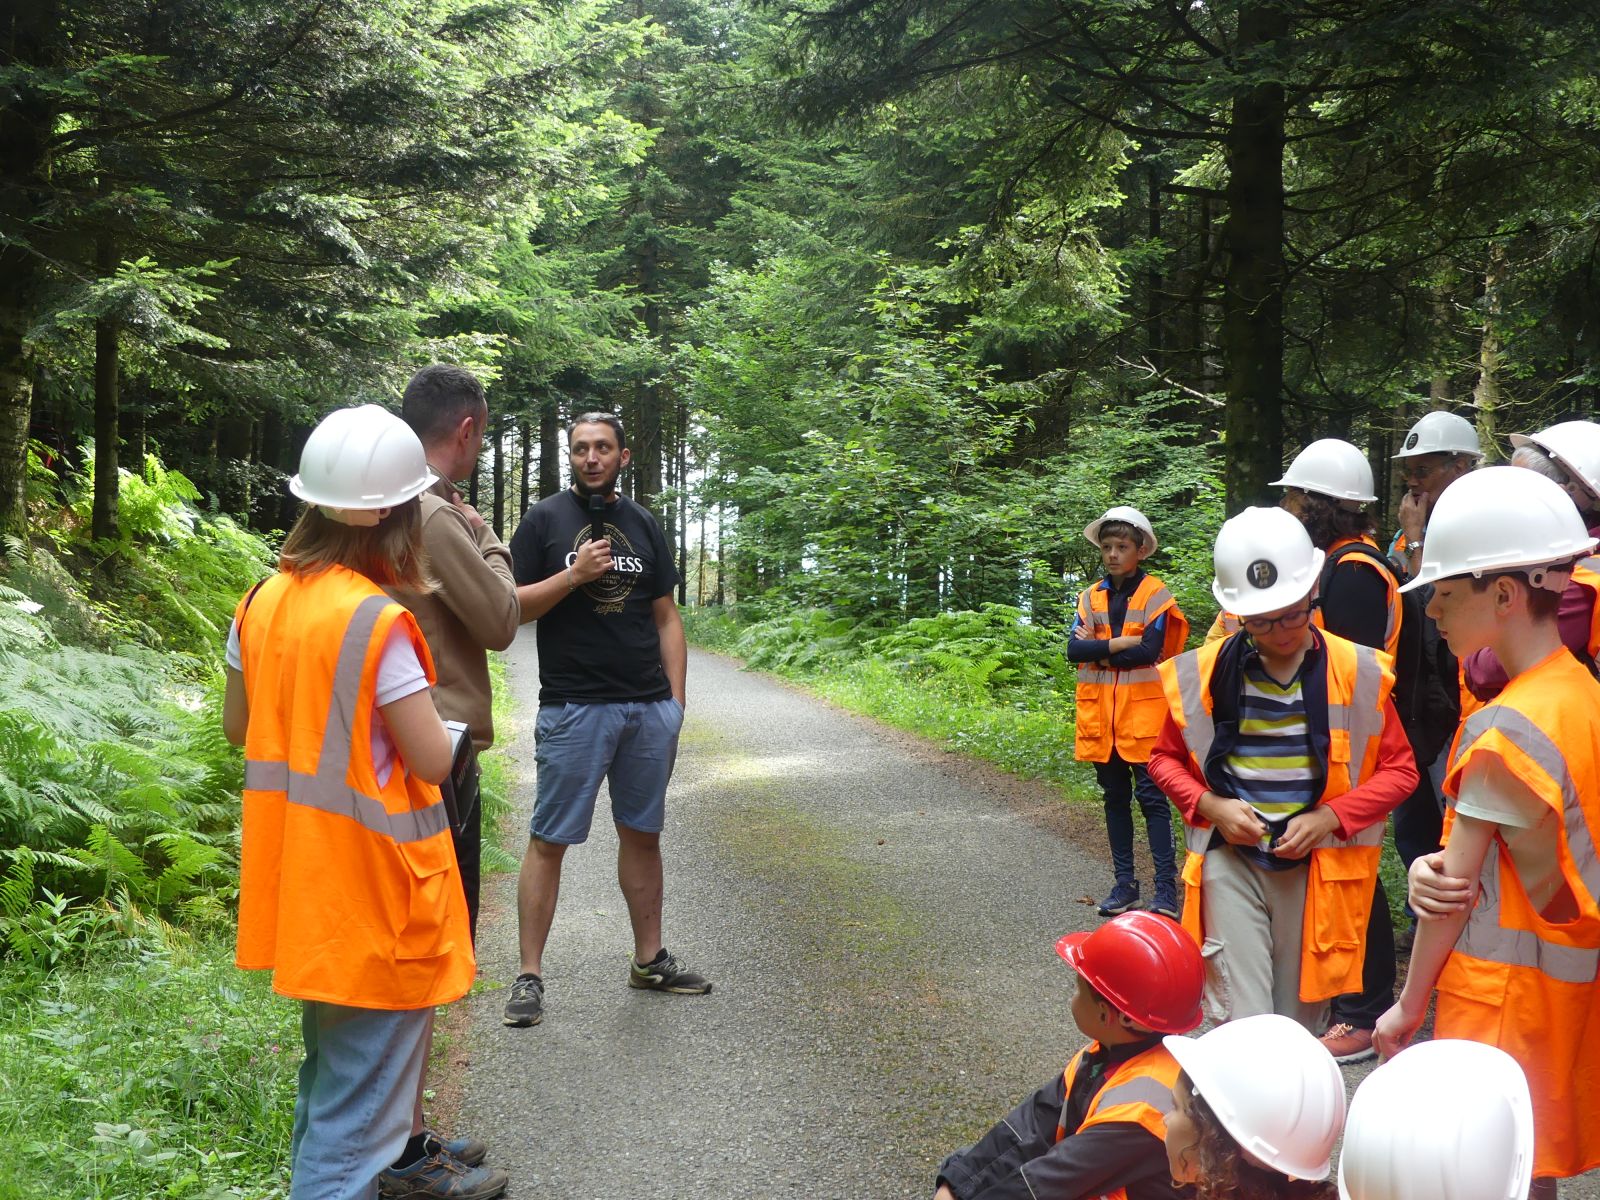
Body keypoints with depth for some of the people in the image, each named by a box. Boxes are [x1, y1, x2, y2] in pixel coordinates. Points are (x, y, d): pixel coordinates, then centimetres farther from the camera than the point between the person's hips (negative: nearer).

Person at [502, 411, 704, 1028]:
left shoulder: (643, 524, 12)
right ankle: (530, 976, 5)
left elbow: (666, 618, 14)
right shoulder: (545, 519, 1)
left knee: (642, 833, 12)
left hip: (649, 710, 4)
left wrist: (675, 701, 7)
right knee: (549, 839, -2)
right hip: (573, 710, -4)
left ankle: (649, 959, 24)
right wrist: (573, 575, -16)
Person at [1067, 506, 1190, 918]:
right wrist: (1120, 643, -16)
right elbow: (1073, 649, -4)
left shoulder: (1155, 594, -3)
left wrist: (1097, 649, -8)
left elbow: (1151, 651, -15)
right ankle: (1124, 883, 19)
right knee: (1115, 798, 11)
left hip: (1143, 710, -5)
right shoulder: (1091, 597, 9)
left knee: (1151, 795, -5)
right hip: (1100, 712, 5)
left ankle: (1166, 887, -2)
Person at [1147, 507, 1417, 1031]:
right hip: (1230, 857, 0)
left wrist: (1328, 818, -12)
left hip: (1318, 864, 0)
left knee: (1302, 1022, 12)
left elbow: (1399, 769, 2)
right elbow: (1166, 758, 10)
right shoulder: (1203, 673, -3)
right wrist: (1210, 806, -9)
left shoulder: (1358, 672, -5)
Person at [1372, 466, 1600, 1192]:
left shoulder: (1501, 729, -21)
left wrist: (1407, 1007, -4)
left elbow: (1455, 886, -14)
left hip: (1501, 982, -8)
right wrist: (1432, 865, -13)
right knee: (1533, 1164, 18)